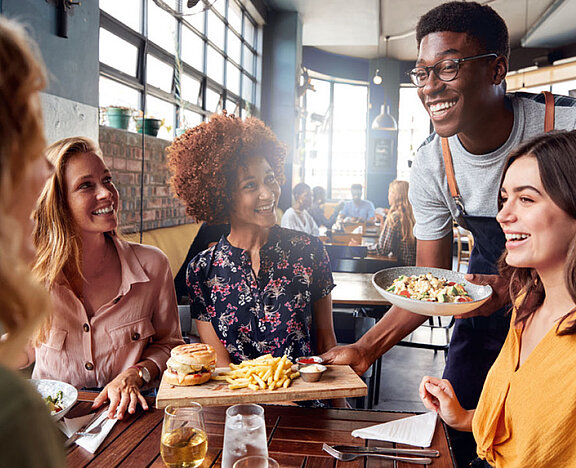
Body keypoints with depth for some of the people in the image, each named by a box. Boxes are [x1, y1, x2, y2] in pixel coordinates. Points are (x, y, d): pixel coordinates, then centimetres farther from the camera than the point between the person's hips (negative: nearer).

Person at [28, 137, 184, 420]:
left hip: (126, 411, -1)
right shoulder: (32, 272, -7)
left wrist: (134, 375, -13)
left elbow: (168, 344, 4)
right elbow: (28, 348, 10)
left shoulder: (152, 265, -8)